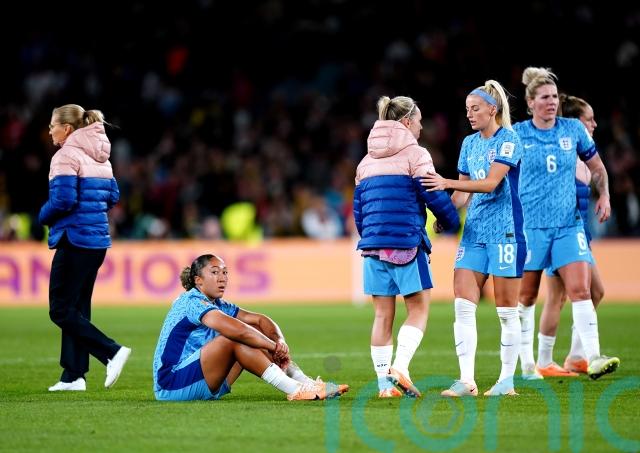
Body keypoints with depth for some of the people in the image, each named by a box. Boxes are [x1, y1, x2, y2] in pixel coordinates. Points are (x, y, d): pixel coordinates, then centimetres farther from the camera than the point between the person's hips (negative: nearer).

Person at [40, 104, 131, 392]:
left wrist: (44, 217, -3)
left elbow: (63, 200, -21)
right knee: (78, 308, 13)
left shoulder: (66, 156, -12)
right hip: (98, 240, 9)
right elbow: (112, 196, 17)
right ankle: (73, 376, 12)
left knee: (60, 311, -3)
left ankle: (112, 352, -15)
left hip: (74, 239, -9)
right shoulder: (99, 157, 14)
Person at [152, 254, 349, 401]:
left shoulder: (217, 305, 13)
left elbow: (259, 319, 8)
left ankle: (306, 383, -6)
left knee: (254, 334, 3)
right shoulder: (192, 302, -16)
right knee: (234, 338, -26)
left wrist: (279, 342, -12)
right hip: (171, 384, -9)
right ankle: (295, 391, -28)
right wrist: (274, 346, -18)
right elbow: (237, 330, -28)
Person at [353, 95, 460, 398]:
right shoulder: (414, 154, -2)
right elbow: (434, 195, -8)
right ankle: (400, 367, -18)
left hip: (372, 244, 6)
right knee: (419, 308, 2)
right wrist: (452, 223, 8)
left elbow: (357, 207, 19)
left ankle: (384, 383, 6)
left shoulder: (366, 160, 17)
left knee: (383, 314, 8)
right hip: (406, 242, -6)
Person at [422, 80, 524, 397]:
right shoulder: (469, 143, 13)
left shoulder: (508, 140, -8)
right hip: (474, 231, 7)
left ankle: (507, 381, 7)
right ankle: (467, 380, -5)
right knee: (463, 305, -4)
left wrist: (447, 183, -25)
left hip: (505, 231, -7)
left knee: (506, 309, -1)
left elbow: (490, 183, -19)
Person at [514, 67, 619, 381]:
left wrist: (604, 194, 3)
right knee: (526, 297, 5)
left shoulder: (573, 130, 5)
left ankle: (593, 359, -16)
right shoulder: (517, 135, -1)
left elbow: (596, 166, 17)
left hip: (568, 224, 2)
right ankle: (526, 363, 16)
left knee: (580, 290, -11)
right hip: (529, 225, -2)